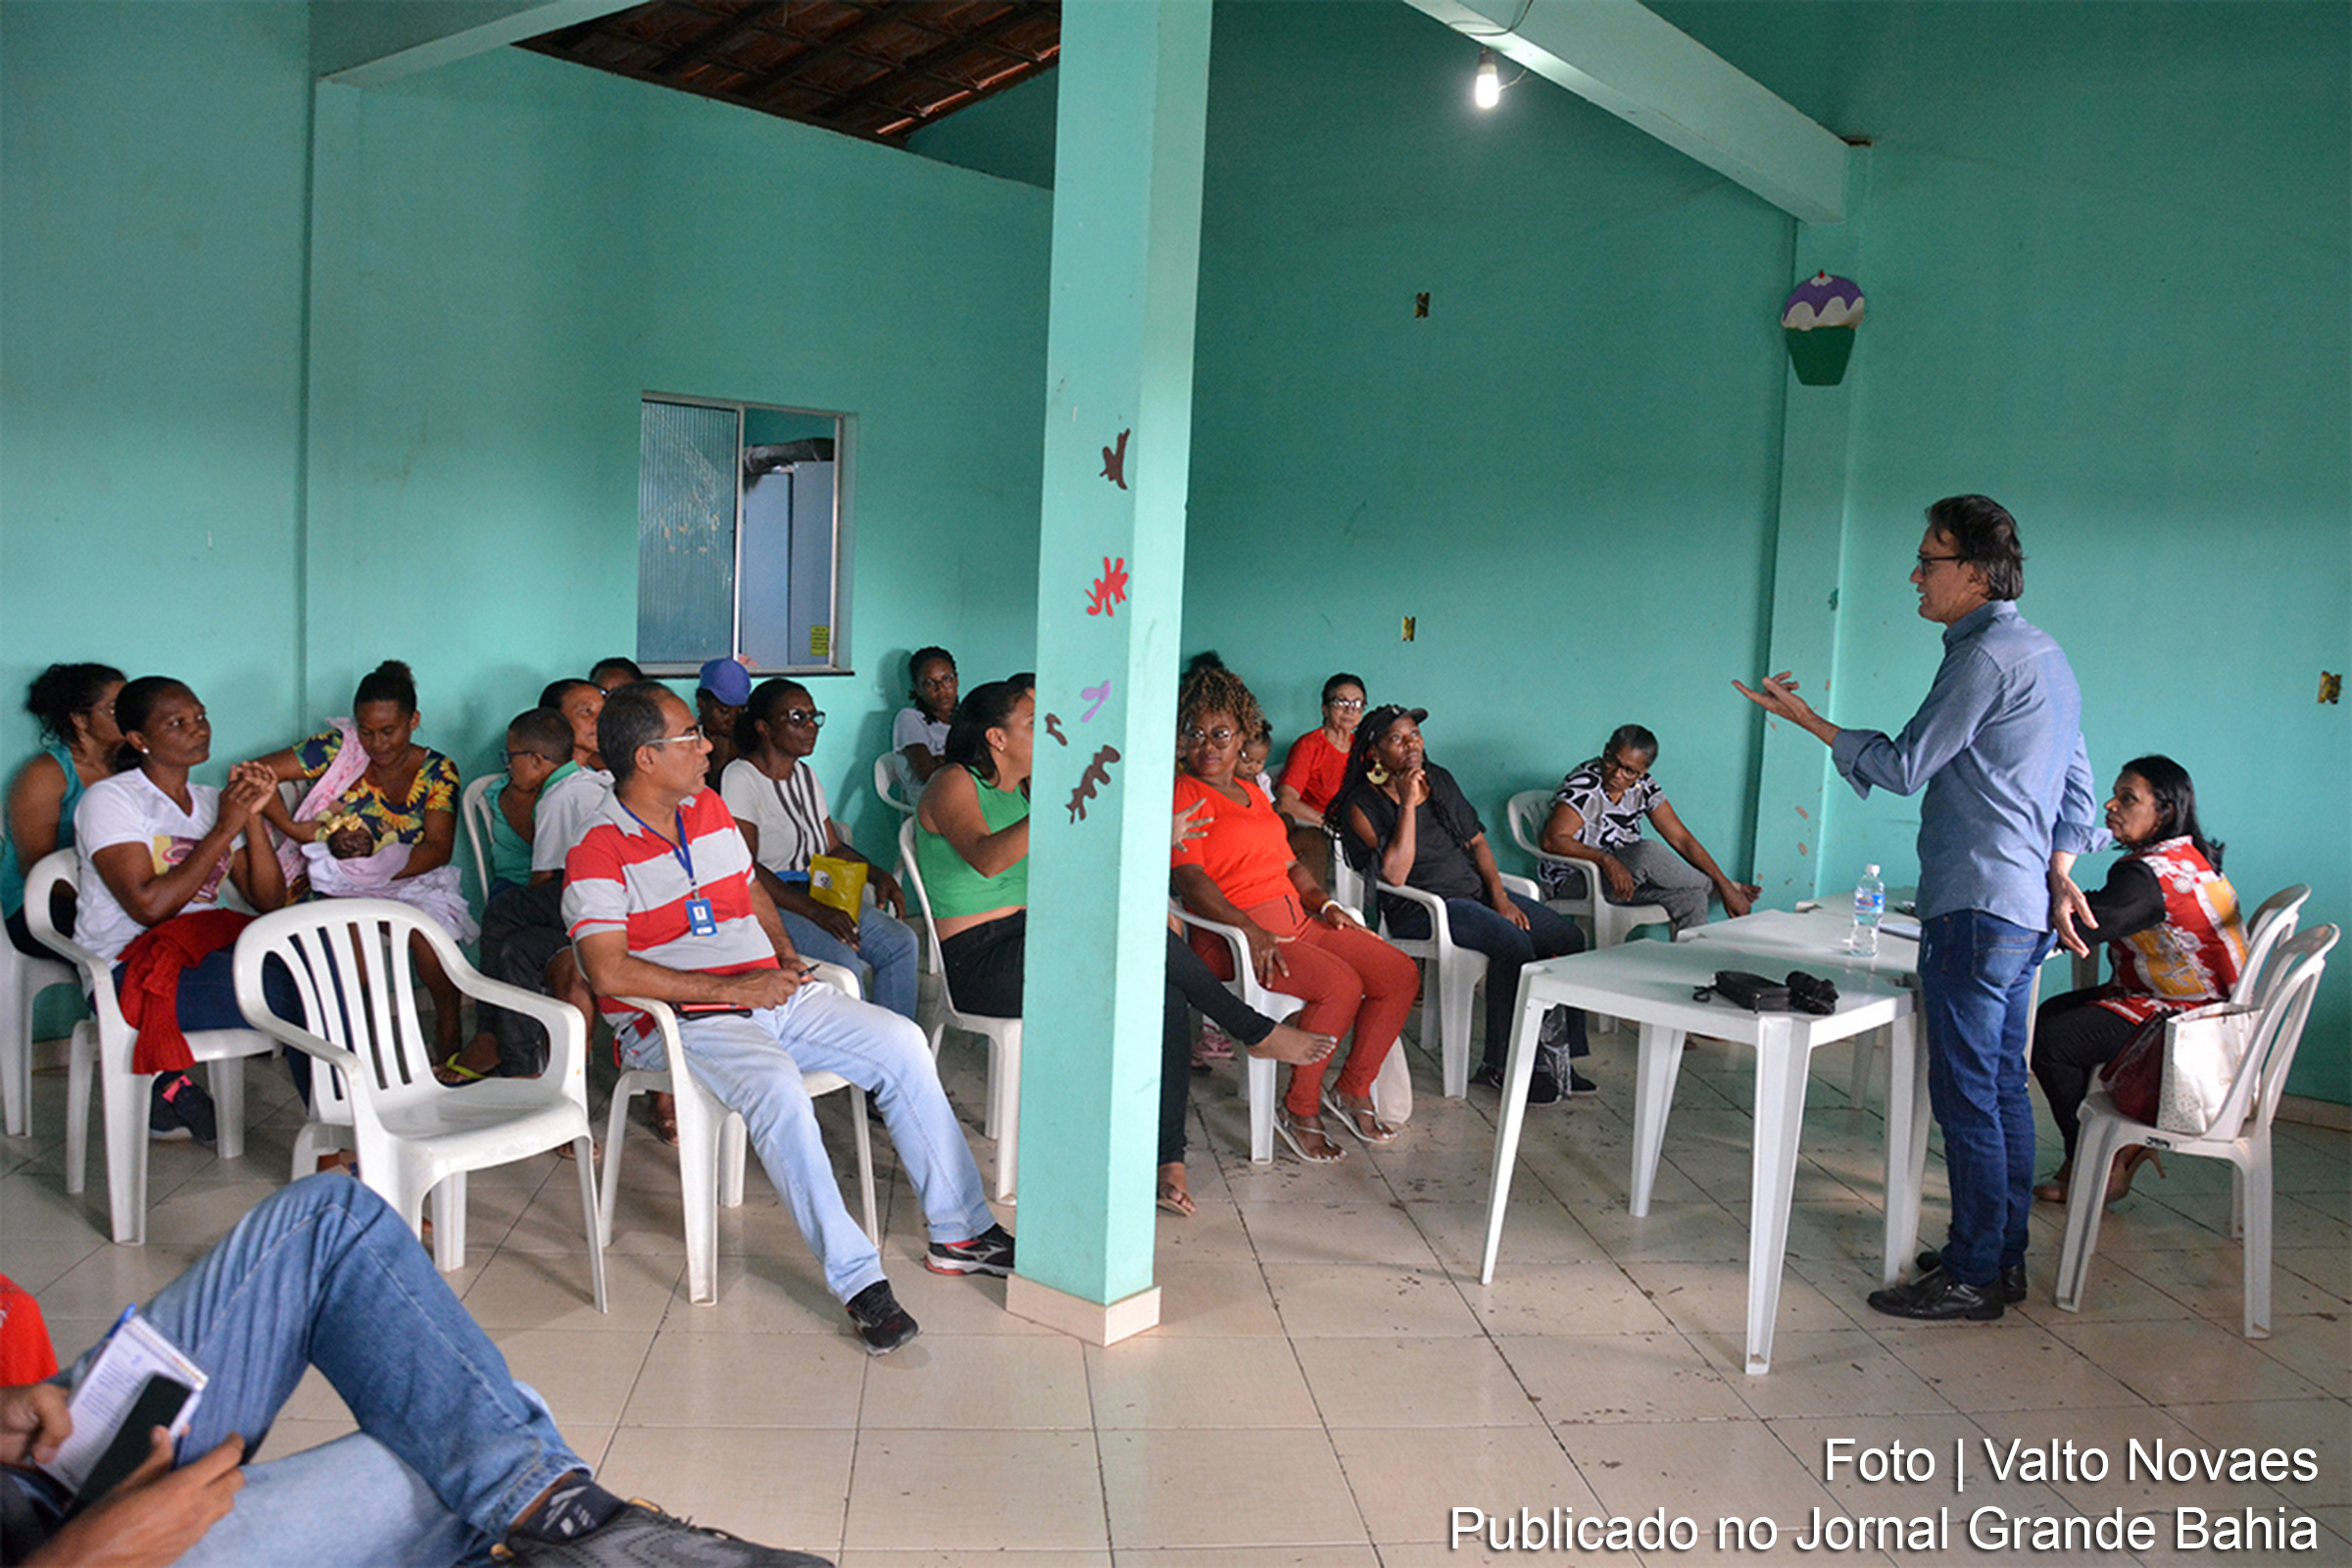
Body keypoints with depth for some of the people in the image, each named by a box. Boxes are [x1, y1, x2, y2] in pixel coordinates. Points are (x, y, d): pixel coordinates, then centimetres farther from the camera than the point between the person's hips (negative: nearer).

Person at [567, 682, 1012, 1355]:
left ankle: (959, 1232, 1)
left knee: (900, 1043, -8)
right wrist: (731, 989, -21)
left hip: (772, 994, 7)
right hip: (677, 1020, -7)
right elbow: (609, 973, -20)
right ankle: (856, 1280, -30)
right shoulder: (597, 852, -10)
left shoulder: (711, 809, 13)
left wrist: (786, 954, 8)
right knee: (776, 1086, -35)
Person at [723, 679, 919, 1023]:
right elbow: (744, 869, -17)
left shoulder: (806, 775, 18)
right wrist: (814, 911, -25)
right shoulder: (741, 778, -8)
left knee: (899, 940, -15)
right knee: (842, 956, -31)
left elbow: (834, 847, 21)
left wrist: (878, 875, 0)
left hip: (817, 895, 8)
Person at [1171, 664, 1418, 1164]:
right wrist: (1249, 930, -26)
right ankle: (1299, 1111, -12)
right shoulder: (1182, 794, -3)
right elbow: (1189, 881, -15)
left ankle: (1353, 1089, 9)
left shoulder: (1252, 793, 23)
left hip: (1296, 922, 8)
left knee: (1401, 974, -4)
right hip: (1234, 933, -8)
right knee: (1341, 985, -29)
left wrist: (1326, 904, 8)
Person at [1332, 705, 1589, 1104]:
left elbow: (1476, 841, 14)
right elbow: (1395, 874, -18)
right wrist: (1408, 803, -20)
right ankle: (1503, 1066, -16)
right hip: (1419, 909, -7)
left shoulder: (1439, 779, 11)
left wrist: (1499, 897, 0)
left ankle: (1556, 1054, -1)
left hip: (1475, 890, 7)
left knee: (1569, 936, -7)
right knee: (1512, 943, -30)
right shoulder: (1362, 805, -8)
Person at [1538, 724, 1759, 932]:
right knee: (1646, 852, -28)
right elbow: (1552, 840, -29)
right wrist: (1607, 860, -39)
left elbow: (1681, 838, 2)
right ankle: (1711, 885, -5)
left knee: (1689, 896, -19)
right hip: (1573, 880, -7)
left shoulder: (1642, 786, 0)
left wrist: (1725, 886, -4)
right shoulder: (1584, 786, -19)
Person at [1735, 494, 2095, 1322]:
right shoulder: (2045, 654, 17)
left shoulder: (1987, 656, -14)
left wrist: (1806, 719, -3)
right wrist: (2058, 873, 22)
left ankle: (1973, 1276, 3)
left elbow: (1905, 765, -11)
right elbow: (2077, 786, 21)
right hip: (2025, 909, 10)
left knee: (1967, 1092, -4)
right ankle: (2003, 1258, 24)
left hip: (1975, 908, -10)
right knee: (2003, 1085, 15)